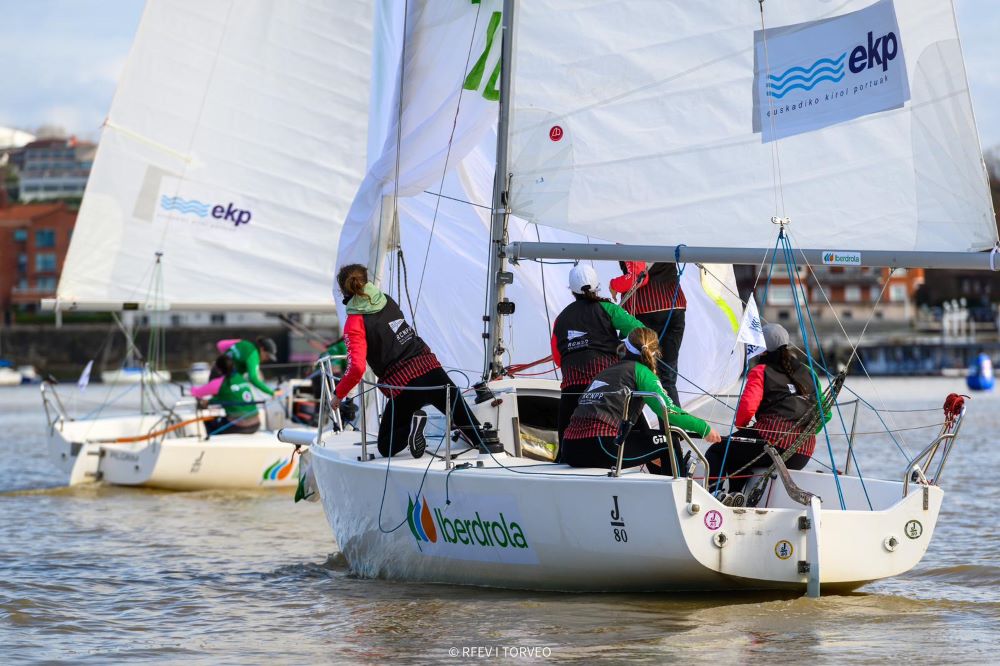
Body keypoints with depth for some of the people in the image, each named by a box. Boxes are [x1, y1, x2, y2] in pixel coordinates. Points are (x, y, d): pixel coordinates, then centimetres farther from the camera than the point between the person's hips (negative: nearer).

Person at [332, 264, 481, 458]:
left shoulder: (354, 324, -7)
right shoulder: (386, 301, 10)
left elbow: (357, 368, -18)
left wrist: (339, 393, -2)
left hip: (403, 385, -5)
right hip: (430, 368, 5)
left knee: (386, 448, 14)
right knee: (463, 416, 20)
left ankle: (411, 426, -14)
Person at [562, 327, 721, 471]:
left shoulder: (605, 372, 27)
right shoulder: (640, 371, 7)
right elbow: (668, 410, -5)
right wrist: (704, 428, 5)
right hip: (599, 446, -7)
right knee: (670, 442, 8)